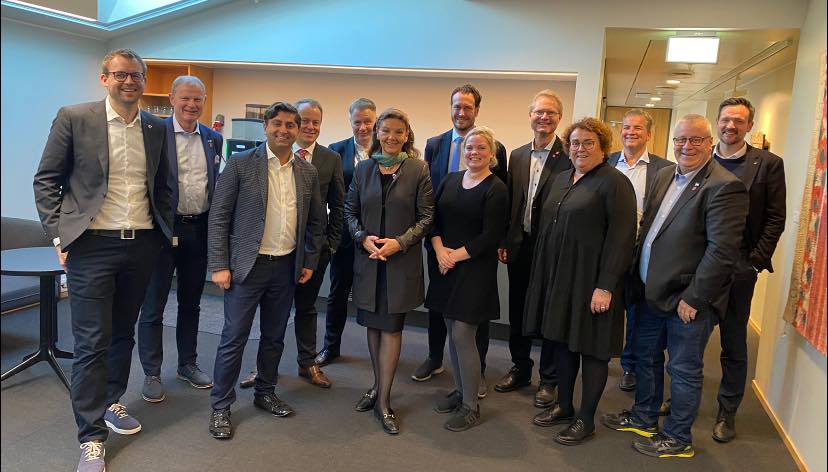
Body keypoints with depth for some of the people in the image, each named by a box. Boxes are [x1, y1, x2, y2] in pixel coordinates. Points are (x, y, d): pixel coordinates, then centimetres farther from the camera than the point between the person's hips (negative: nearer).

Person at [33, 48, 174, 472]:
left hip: (142, 246, 4)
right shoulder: (74, 118, -3)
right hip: (92, 246, -4)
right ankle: (91, 436, 11)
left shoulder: (156, 129, 8)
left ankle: (110, 403, 36)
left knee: (123, 333, 16)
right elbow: (46, 180, 0)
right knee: (91, 342, 0)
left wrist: (166, 231, 10)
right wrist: (59, 234, -6)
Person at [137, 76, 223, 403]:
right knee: (153, 305, 5)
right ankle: (152, 374, 19)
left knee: (191, 303, 16)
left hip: (199, 229, 5)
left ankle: (187, 364, 31)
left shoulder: (214, 139, 8)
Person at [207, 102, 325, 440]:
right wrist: (219, 265, -11)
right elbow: (219, 217, -7)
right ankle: (221, 406, 17)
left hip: (287, 266, 4)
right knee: (234, 337, 2)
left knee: (274, 336, 15)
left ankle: (265, 393, 33)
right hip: (248, 265, -4)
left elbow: (316, 221, 13)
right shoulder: (241, 164, -7)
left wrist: (310, 261, 9)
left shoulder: (308, 172, 5)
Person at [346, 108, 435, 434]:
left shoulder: (418, 170, -4)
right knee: (373, 324, 13)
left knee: (391, 327, 0)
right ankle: (378, 386, 31)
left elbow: (426, 217, -4)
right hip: (368, 259, 4)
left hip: (402, 261, -3)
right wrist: (363, 237, -10)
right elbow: (350, 210, 8)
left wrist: (400, 242, -16)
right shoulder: (363, 169, 6)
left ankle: (383, 401, 11)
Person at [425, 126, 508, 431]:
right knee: (452, 332, 11)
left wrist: (456, 255, -12)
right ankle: (460, 390, 29)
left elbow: (491, 236, -12)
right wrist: (440, 250, -8)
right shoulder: (450, 180, 9)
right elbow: (433, 217, 7)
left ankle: (471, 406, 9)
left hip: (474, 270, -6)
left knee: (462, 335, -6)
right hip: (445, 267, 6)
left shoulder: (496, 189, -8)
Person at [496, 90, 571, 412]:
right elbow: (509, 201, 10)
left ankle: (549, 380, 22)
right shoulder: (517, 156, 9)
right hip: (519, 245, 5)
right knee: (517, 312, 16)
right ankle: (520, 368, 34)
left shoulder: (569, 157, -8)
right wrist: (502, 241, 6)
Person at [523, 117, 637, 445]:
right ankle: (564, 407, 31)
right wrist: (543, 274, 11)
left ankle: (586, 420, 18)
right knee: (562, 340, 15)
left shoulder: (614, 182, -10)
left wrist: (606, 286, -20)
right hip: (556, 276, 7)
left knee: (591, 347, 5)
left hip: (590, 281, -7)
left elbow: (621, 237, -16)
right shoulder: (561, 179, 13)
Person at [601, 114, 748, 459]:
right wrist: (638, 273, 10)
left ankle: (678, 438, 26)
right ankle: (643, 418, 41)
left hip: (687, 300, -8)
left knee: (684, 370, 8)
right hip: (651, 290, 8)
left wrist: (693, 298, -19)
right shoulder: (664, 176, 9)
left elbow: (722, 250, -21)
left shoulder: (724, 187, -17)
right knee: (646, 357, 21)